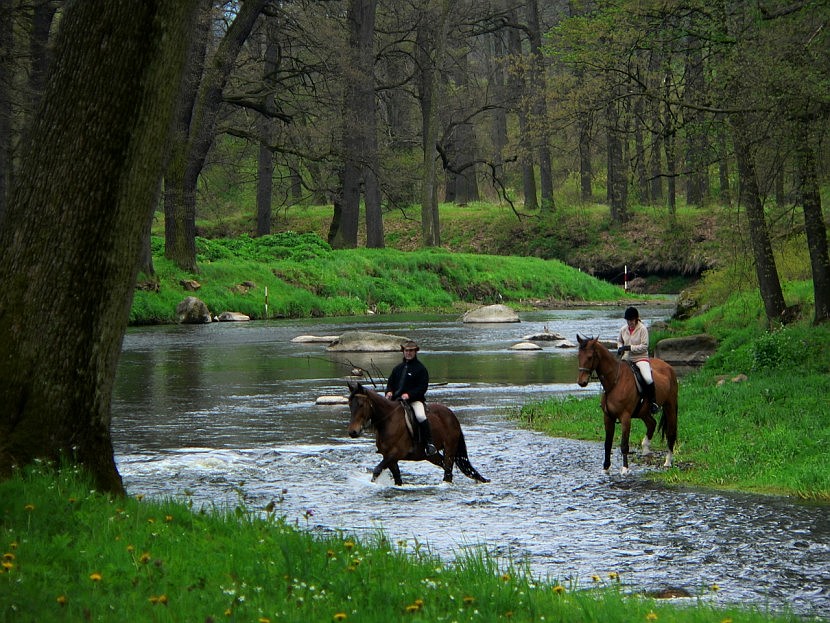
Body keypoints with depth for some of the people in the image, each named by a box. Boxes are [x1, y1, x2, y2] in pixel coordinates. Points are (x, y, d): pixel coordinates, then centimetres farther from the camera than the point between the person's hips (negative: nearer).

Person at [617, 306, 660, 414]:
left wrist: (630, 347, -21)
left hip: (641, 358, -6)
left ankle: (653, 402, -11)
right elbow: (619, 341, 24)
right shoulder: (623, 329, 6)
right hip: (626, 358, 6)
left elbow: (644, 346, -14)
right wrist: (620, 348, 2)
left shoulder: (642, 329, -9)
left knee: (648, 379, -29)